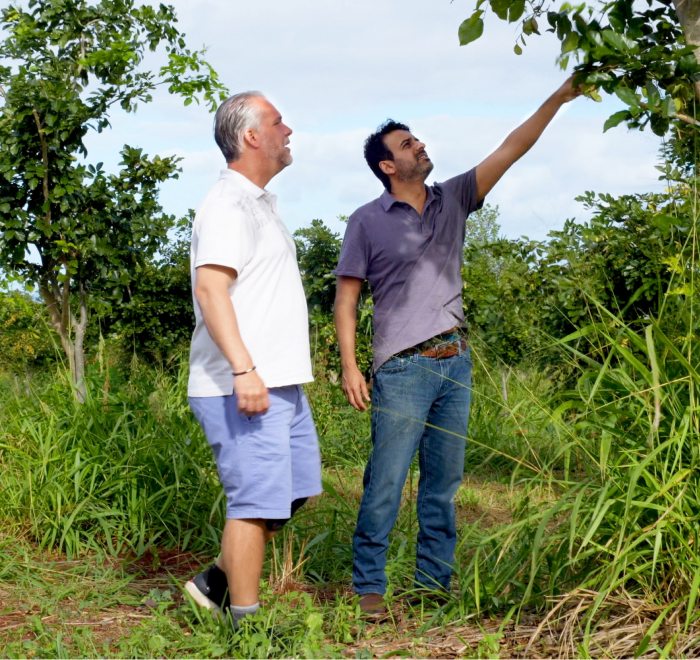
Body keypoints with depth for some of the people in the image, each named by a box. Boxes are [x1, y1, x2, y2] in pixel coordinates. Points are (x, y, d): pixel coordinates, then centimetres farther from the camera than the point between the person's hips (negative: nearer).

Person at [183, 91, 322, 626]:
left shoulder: (261, 202, 20)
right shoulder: (229, 205, -13)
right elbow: (210, 287, -24)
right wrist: (242, 369, -32)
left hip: (279, 383, 10)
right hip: (243, 388, -10)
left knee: (296, 487, 15)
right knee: (258, 499, -7)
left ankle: (218, 582, 24)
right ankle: (245, 623, 3)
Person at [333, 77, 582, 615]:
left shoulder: (452, 200, 12)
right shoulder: (368, 222, 0)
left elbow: (510, 151, 9)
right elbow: (346, 297, 0)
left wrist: (558, 99, 2)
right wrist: (349, 365, -9)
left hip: (455, 364, 5)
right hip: (404, 369, -5)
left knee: (444, 482, 9)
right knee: (385, 483, -7)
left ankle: (434, 581, 17)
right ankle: (369, 587, 1)